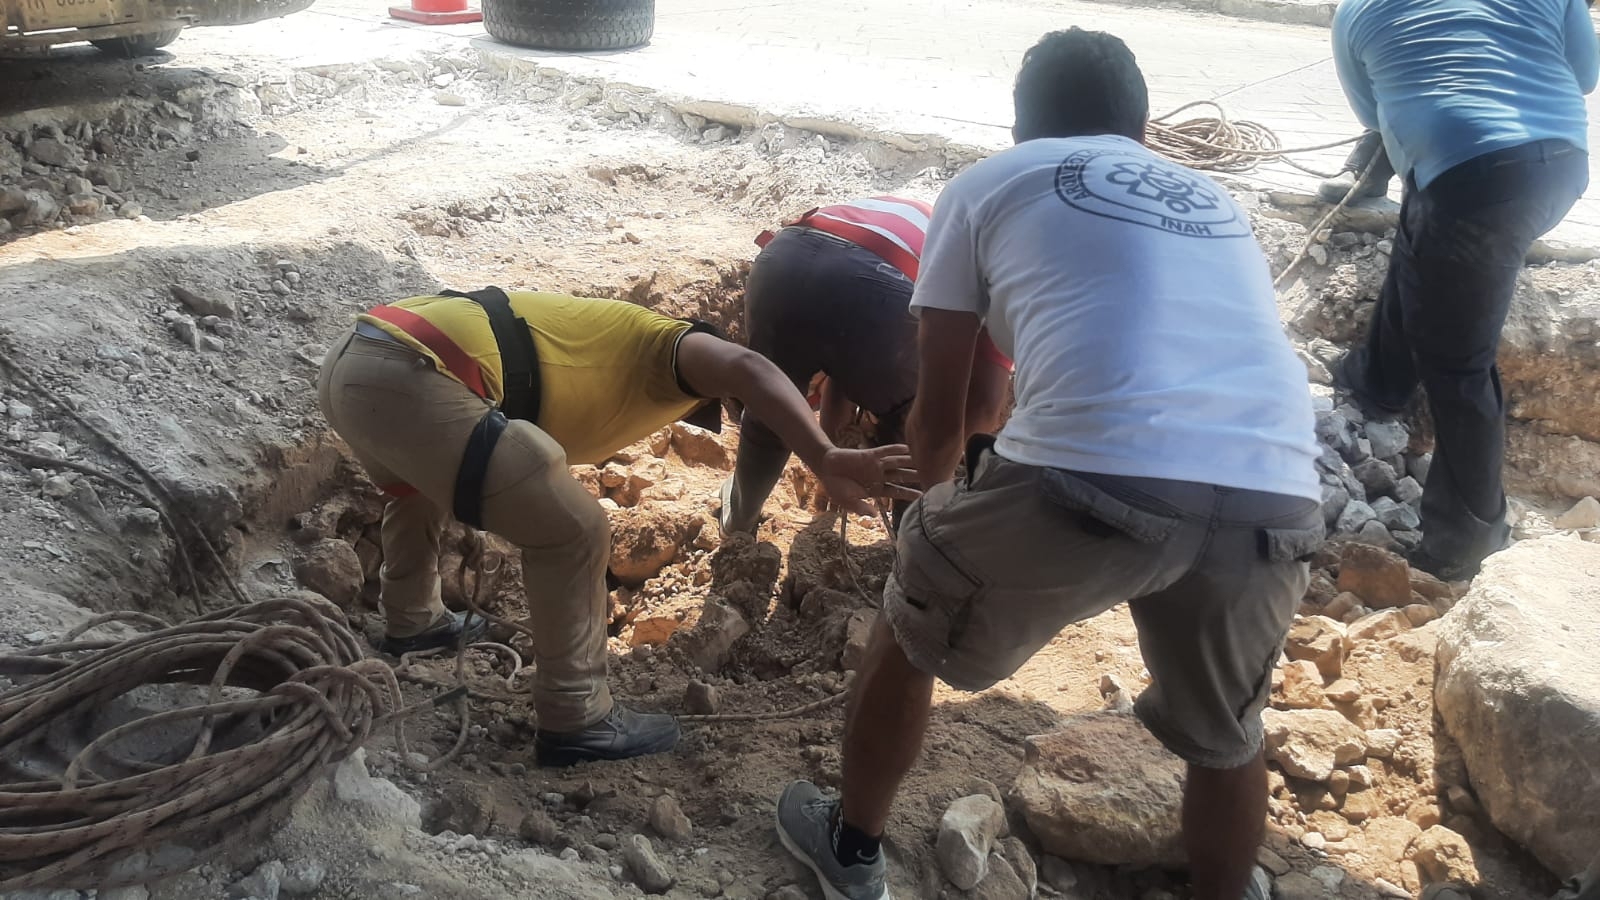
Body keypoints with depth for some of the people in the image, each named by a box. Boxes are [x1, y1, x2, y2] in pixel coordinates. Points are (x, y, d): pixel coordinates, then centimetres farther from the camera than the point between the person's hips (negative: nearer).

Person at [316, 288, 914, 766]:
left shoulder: (597, 339, 33)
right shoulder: (662, 343, 9)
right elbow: (745, 370, -14)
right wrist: (825, 461, -25)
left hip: (351, 361, 10)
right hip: (409, 380, -10)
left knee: (422, 487, 39)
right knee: (573, 532, -2)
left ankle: (411, 621, 59)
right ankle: (575, 720, 9)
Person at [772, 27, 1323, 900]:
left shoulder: (986, 184, 20)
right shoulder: (1212, 200, 33)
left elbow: (937, 414, 22)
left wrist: (935, 494, 45)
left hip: (1094, 478, -3)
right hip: (1275, 502, 4)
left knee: (910, 634, 26)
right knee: (1225, 735, 31)